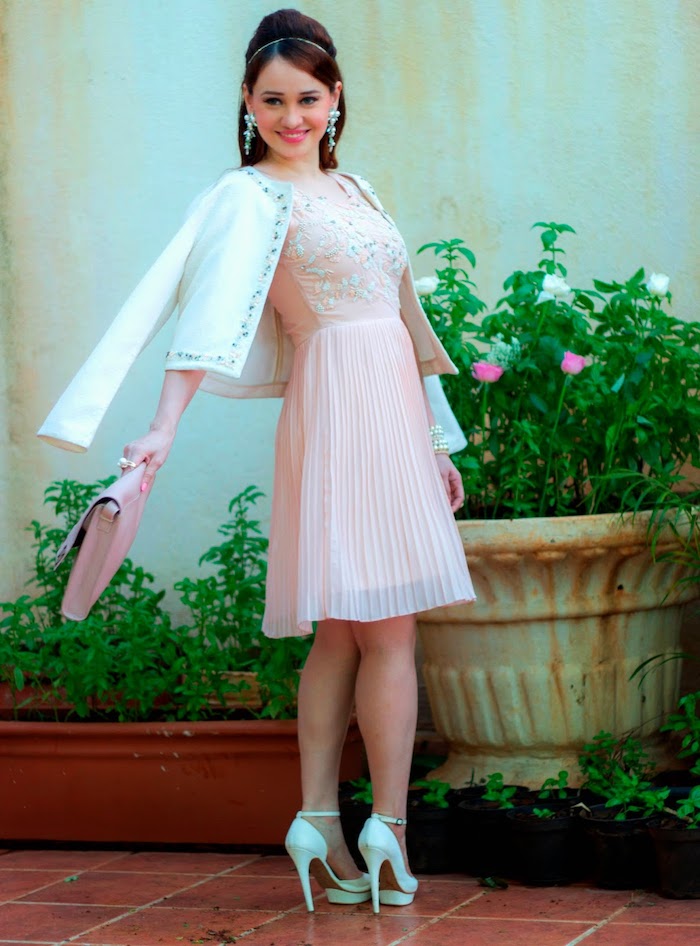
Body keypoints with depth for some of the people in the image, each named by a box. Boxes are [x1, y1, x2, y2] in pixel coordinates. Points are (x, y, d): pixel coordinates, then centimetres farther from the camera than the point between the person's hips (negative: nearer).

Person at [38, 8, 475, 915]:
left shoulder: (351, 188, 18)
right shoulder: (252, 196, -6)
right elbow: (213, 313, -20)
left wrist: (434, 443, 21)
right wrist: (164, 427, -32)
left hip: (392, 411, 8)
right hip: (339, 406, -8)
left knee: (347, 630, 6)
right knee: (387, 626, -7)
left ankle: (318, 822, 8)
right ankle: (388, 830, -2)